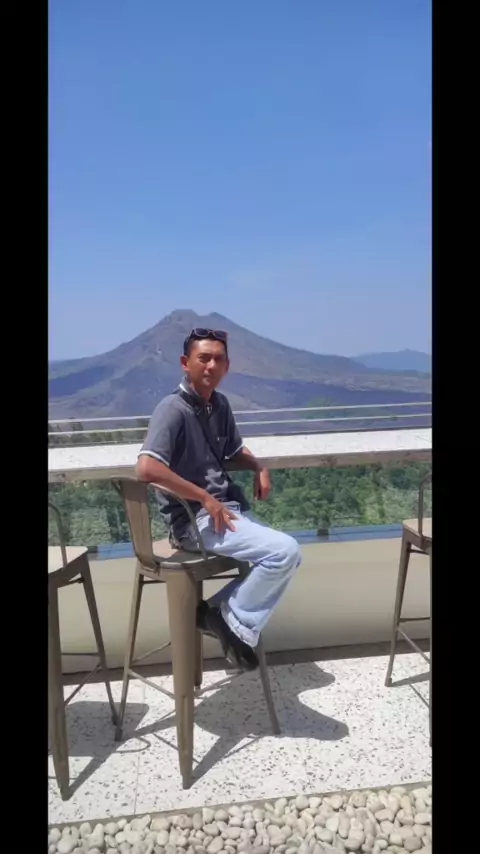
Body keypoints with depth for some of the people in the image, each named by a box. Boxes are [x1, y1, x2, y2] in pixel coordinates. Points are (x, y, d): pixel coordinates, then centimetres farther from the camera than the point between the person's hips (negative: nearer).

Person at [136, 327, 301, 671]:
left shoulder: (220, 404, 9)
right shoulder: (173, 409, -16)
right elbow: (147, 468, -29)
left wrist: (260, 468, 3)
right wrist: (205, 499, -23)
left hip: (228, 508, 9)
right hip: (195, 519, -9)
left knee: (288, 556, 3)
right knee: (285, 551, -19)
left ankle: (236, 623, 10)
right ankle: (232, 617, 1)